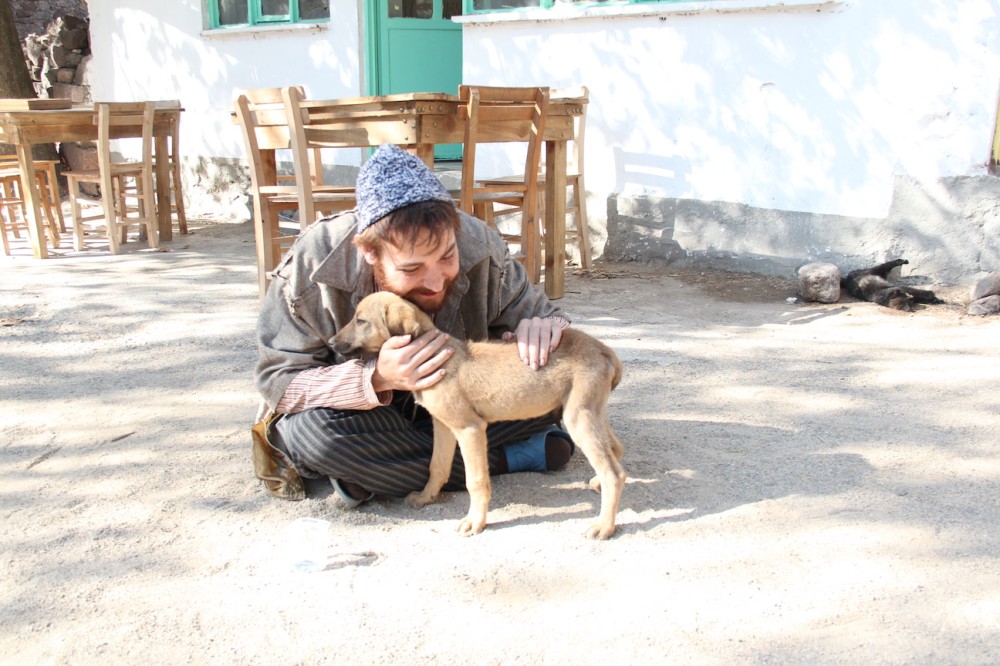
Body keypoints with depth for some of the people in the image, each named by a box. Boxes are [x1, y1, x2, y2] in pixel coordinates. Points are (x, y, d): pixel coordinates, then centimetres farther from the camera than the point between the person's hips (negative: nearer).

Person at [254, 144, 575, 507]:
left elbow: (533, 311, -10)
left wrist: (541, 328, -37)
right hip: (360, 408, -1)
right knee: (311, 428, -36)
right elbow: (278, 379, -25)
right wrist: (376, 379, -42)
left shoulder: (479, 247, -23)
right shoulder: (311, 266, -28)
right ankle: (504, 459, -22)